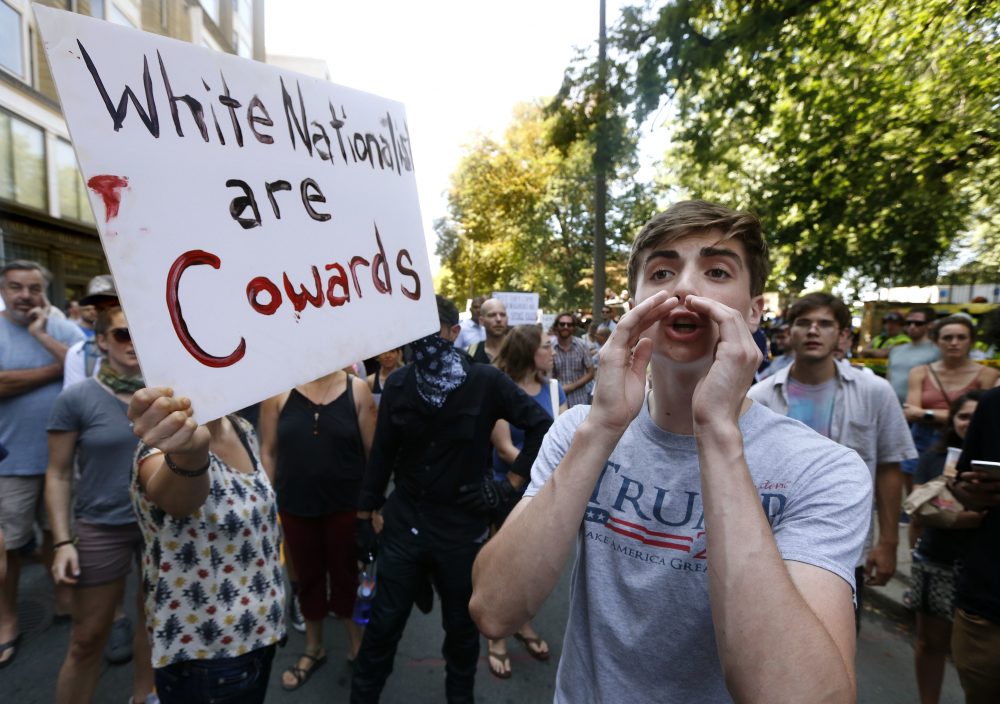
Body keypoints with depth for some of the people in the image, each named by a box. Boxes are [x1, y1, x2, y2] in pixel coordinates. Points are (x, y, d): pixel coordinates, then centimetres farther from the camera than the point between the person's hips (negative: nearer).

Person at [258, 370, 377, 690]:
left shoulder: (356, 389, -8)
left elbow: (374, 451, -5)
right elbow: (268, 451, 0)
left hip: (347, 505, -1)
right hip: (295, 507, 2)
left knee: (347, 576, 14)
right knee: (308, 577, 20)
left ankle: (358, 648, 38)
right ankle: (313, 649, 44)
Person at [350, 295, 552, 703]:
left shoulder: (485, 381, -12)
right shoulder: (398, 385, -2)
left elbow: (542, 426, -7)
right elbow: (381, 453, 4)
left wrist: (511, 484, -9)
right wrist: (364, 515, 6)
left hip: (462, 524, -1)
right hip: (404, 520, 2)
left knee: (461, 625, 18)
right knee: (384, 622, 14)